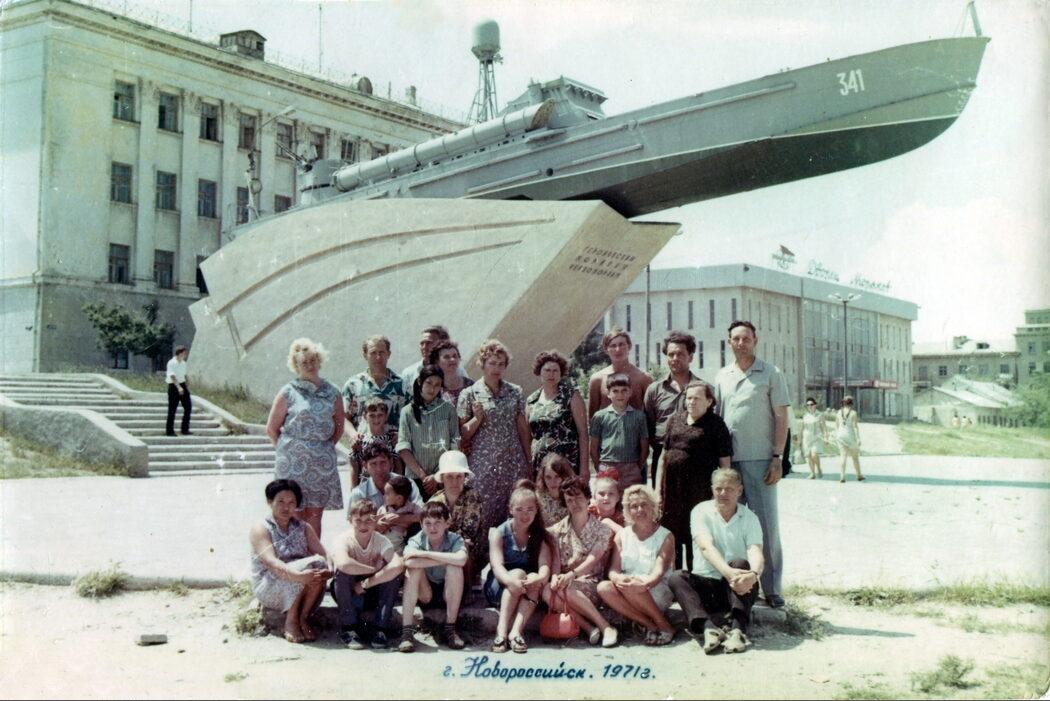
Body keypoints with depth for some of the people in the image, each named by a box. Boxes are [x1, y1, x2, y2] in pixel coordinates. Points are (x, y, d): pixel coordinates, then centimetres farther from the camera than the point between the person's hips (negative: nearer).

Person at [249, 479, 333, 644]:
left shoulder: (304, 528, 13)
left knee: (319, 564, -26)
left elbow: (324, 555, -1)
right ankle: (290, 621, -18)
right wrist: (299, 575, -37)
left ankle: (302, 618, -16)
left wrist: (330, 569, -26)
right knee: (307, 565, -29)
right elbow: (271, 562, -20)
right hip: (269, 590, -4)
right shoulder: (260, 529, -3)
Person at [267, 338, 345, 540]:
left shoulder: (331, 392, 10)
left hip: (322, 461, 3)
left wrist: (327, 446, 9)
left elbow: (339, 425, 19)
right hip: (293, 462, -2)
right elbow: (271, 429, 5)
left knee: (315, 512, 4)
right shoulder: (288, 392, 2)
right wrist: (285, 450, 1)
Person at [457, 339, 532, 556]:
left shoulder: (515, 392, 8)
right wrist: (477, 418, -14)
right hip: (483, 464, -2)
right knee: (484, 514, -5)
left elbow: (523, 429, 12)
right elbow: (463, 435, 4)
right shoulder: (470, 394, 2)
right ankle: (483, 558, 5)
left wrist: (529, 462, 9)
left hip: (513, 462, 2)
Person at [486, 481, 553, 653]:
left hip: (528, 593, 2)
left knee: (534, 580, -29)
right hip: (498, 589, -2)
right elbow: (497, 565, -20)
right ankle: (502, 631, -40)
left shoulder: (541, 536, 2)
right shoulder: (499, 533, -4)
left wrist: (540, 577, -40)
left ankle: (516, 631, -41)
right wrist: (512, 580, -42)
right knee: (518, 573, -30)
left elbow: (545, 566, -15)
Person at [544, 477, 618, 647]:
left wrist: (572, 574, -29)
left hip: (591, 584, -2)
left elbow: (593, 559, -10)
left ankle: (606, 627, -28)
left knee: (563, 588, -35)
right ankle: (589, 628, -31)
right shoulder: (557, 530, 13)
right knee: (547, 591, -32)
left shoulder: (602, 530, 5)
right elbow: (555, 559, -1)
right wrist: (555, 576, -25)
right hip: (565, 580, 3)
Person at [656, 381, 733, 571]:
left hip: (699, 491, -5)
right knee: (672, 538, 9)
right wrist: (658, 488, 12)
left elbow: (725, 462, -2)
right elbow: (664, 456, 16)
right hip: (672, 488, 5)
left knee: (696, 539, -2)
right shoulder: (675, 420, 12)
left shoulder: (715, 424, -1)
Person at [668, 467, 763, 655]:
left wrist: (754, 574, -42)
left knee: (740, 563, -30)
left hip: (738, 589, 0)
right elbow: (706, 547, -20)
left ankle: (738, 629, -41)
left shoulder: (749, 518, 0)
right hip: (707, 584, 0)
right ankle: (709, 627, -46)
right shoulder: (701, 511, -3)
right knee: (677, 577, -26)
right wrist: (727, 572, -39)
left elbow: (755, 553, -17)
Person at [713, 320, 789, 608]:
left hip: (760, 460, -3)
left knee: (766, 525, -1)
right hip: (728, 460, 4)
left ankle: (771, 588, 6)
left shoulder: (771, 374, 2)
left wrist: (777, 458, -8)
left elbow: (781, 418, 0)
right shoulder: (722, 376, 13)